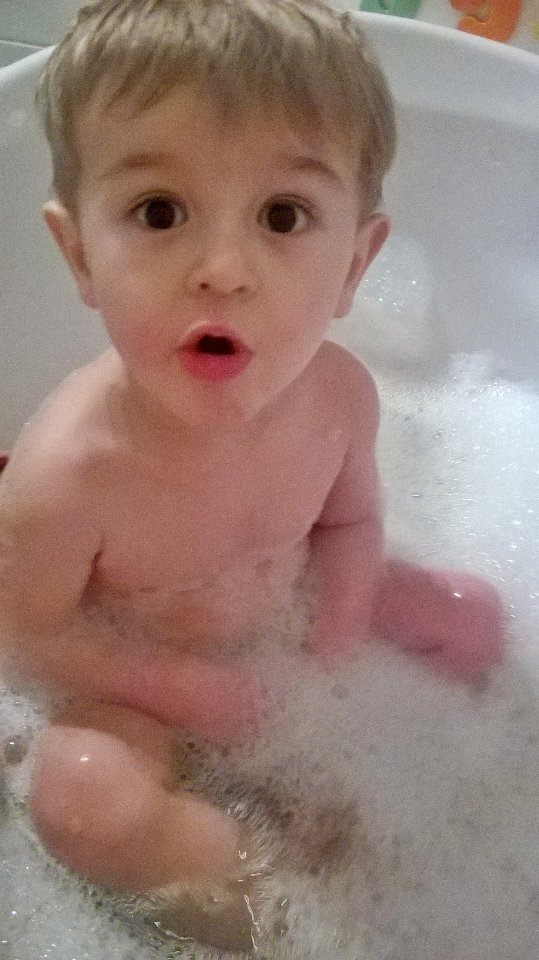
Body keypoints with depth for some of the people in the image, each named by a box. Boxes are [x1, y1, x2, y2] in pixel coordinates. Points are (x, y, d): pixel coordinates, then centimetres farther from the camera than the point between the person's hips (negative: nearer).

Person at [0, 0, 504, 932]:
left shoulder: (340, 392, -24)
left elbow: (349, 520, -4)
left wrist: (339, 630, -18)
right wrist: (180, 688, -20)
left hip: (287, 608, 5)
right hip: (141, 665, -3)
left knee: (472, 618, 4)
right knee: (81, 797, -29)